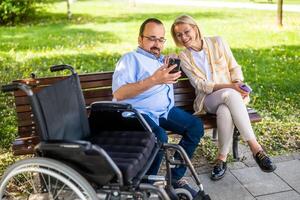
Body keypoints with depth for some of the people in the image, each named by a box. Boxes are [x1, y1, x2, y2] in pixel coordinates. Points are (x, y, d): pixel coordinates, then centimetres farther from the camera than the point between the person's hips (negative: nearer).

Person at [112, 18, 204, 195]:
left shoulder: (163, 59, 23)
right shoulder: (131, 59, -4)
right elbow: (119, 94, -20)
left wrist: (171, 72, 11)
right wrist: (154, 80, -29)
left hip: (165, 111, 8)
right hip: (138, 113, -8)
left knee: (196, 126, -10)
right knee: (159, 137, -33)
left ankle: (175, 177, 0)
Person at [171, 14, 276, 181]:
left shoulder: (217, 42, 7)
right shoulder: (183, 57, 5)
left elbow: (234, 67, 8)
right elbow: (201, 85, -6)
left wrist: (238, 84, -14)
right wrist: (229, 86, -19)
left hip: (232, 95, 1)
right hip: (208, 100, -1)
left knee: (225, 112, -37)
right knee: (230, 95, -37)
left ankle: (222, 158, -22)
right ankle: (256, 149, -36)